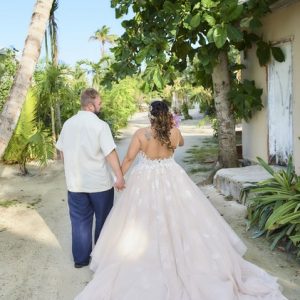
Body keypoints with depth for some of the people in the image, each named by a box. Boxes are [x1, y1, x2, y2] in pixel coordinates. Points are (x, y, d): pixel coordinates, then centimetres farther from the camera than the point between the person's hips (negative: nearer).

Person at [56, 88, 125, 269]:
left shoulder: (68, 124, 3)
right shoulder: (100, 125, -15)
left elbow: (62, 151, 11)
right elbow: (110, 153, -20)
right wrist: (120, 176, -15)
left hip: (75, 183, 4)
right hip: (99, 182, -4)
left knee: (80, 221, 15)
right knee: (103, 219, 15)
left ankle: (81, 258, 22)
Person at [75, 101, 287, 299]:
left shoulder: (141, 134, -12)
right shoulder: (174, 132, -5)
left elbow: (129, 159, -6)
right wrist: (172, 126, 14)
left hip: (146, 181, -2)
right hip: (172, 179, 2)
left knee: (146, 222, 8)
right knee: (178, 218, 14)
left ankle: (147, 265, 18)